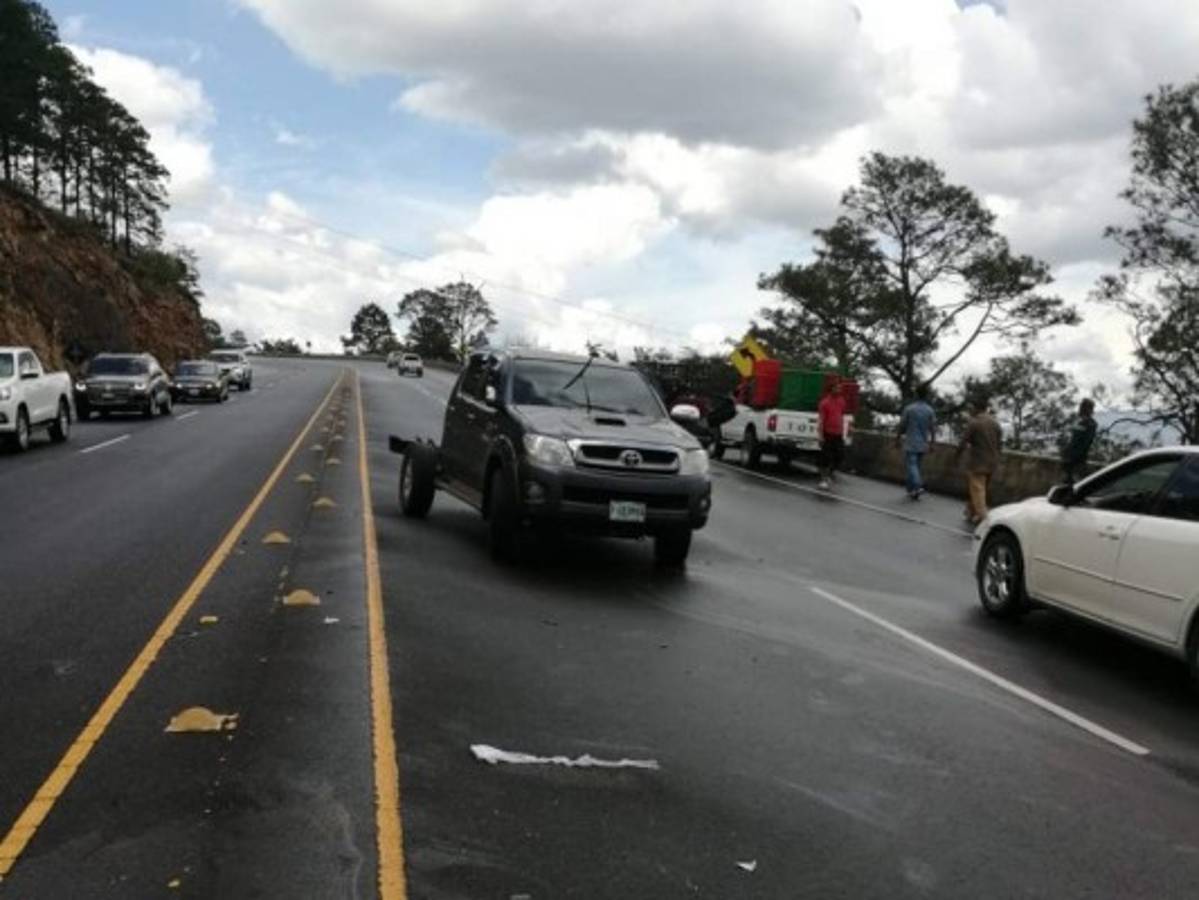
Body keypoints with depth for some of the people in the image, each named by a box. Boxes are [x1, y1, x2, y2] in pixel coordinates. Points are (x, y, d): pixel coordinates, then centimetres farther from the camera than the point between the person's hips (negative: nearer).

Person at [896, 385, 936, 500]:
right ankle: (912, 490, 17)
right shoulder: (930, 410, 0)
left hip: (910, 443, -4)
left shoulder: (909, 408, -10)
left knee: (911, 465, -6)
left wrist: (897, 439, 7)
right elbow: (933, 429, 2)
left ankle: (917, 486, -25)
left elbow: (902, 426, -5)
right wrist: (931, 443, 10)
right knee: (918, 466, 13)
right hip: (923, 444, 4)